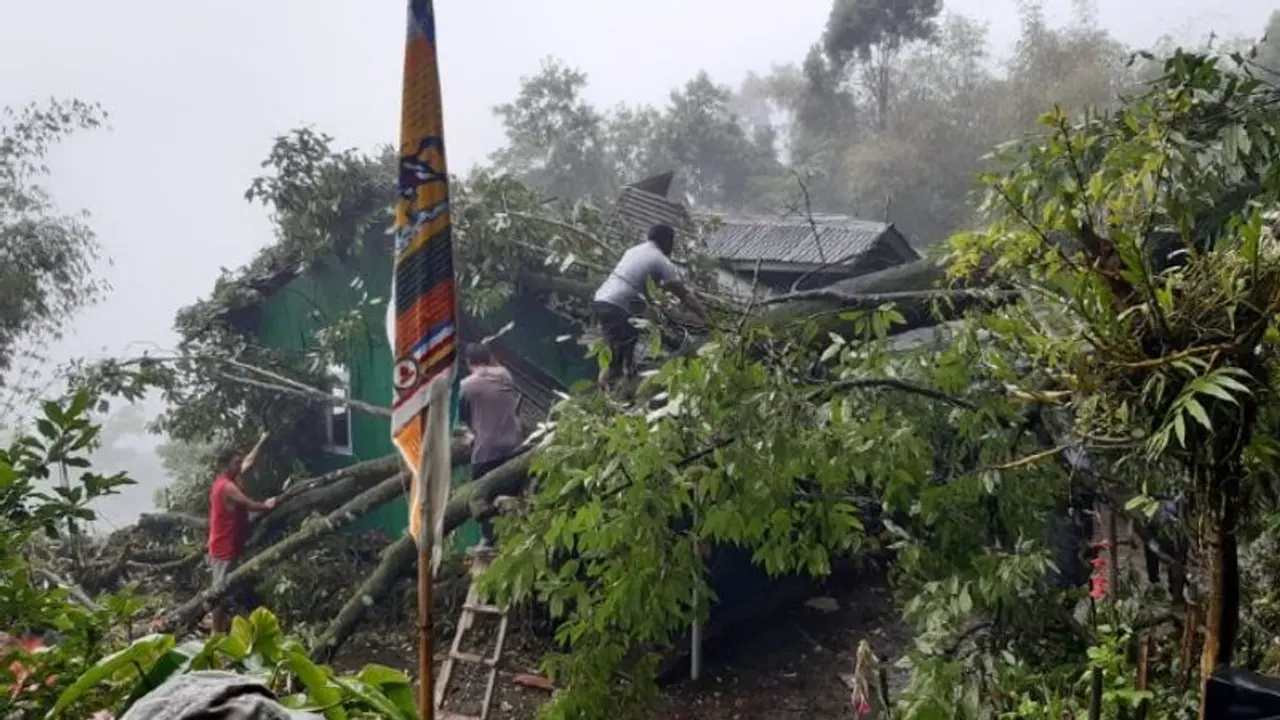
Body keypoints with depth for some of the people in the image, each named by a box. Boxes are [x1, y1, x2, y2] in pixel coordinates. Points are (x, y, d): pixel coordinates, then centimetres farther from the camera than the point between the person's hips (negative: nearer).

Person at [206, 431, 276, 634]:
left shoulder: (228, 481, 9)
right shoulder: (227, 487, -21)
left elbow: (249, 461, 20)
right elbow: (251, 506, -20)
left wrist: (261, 442, 22)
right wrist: (267, 505, -1)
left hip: (227, 546, 10)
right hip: (225, 549, -10)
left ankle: (223, 629, 26)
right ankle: (218, 633, 4)